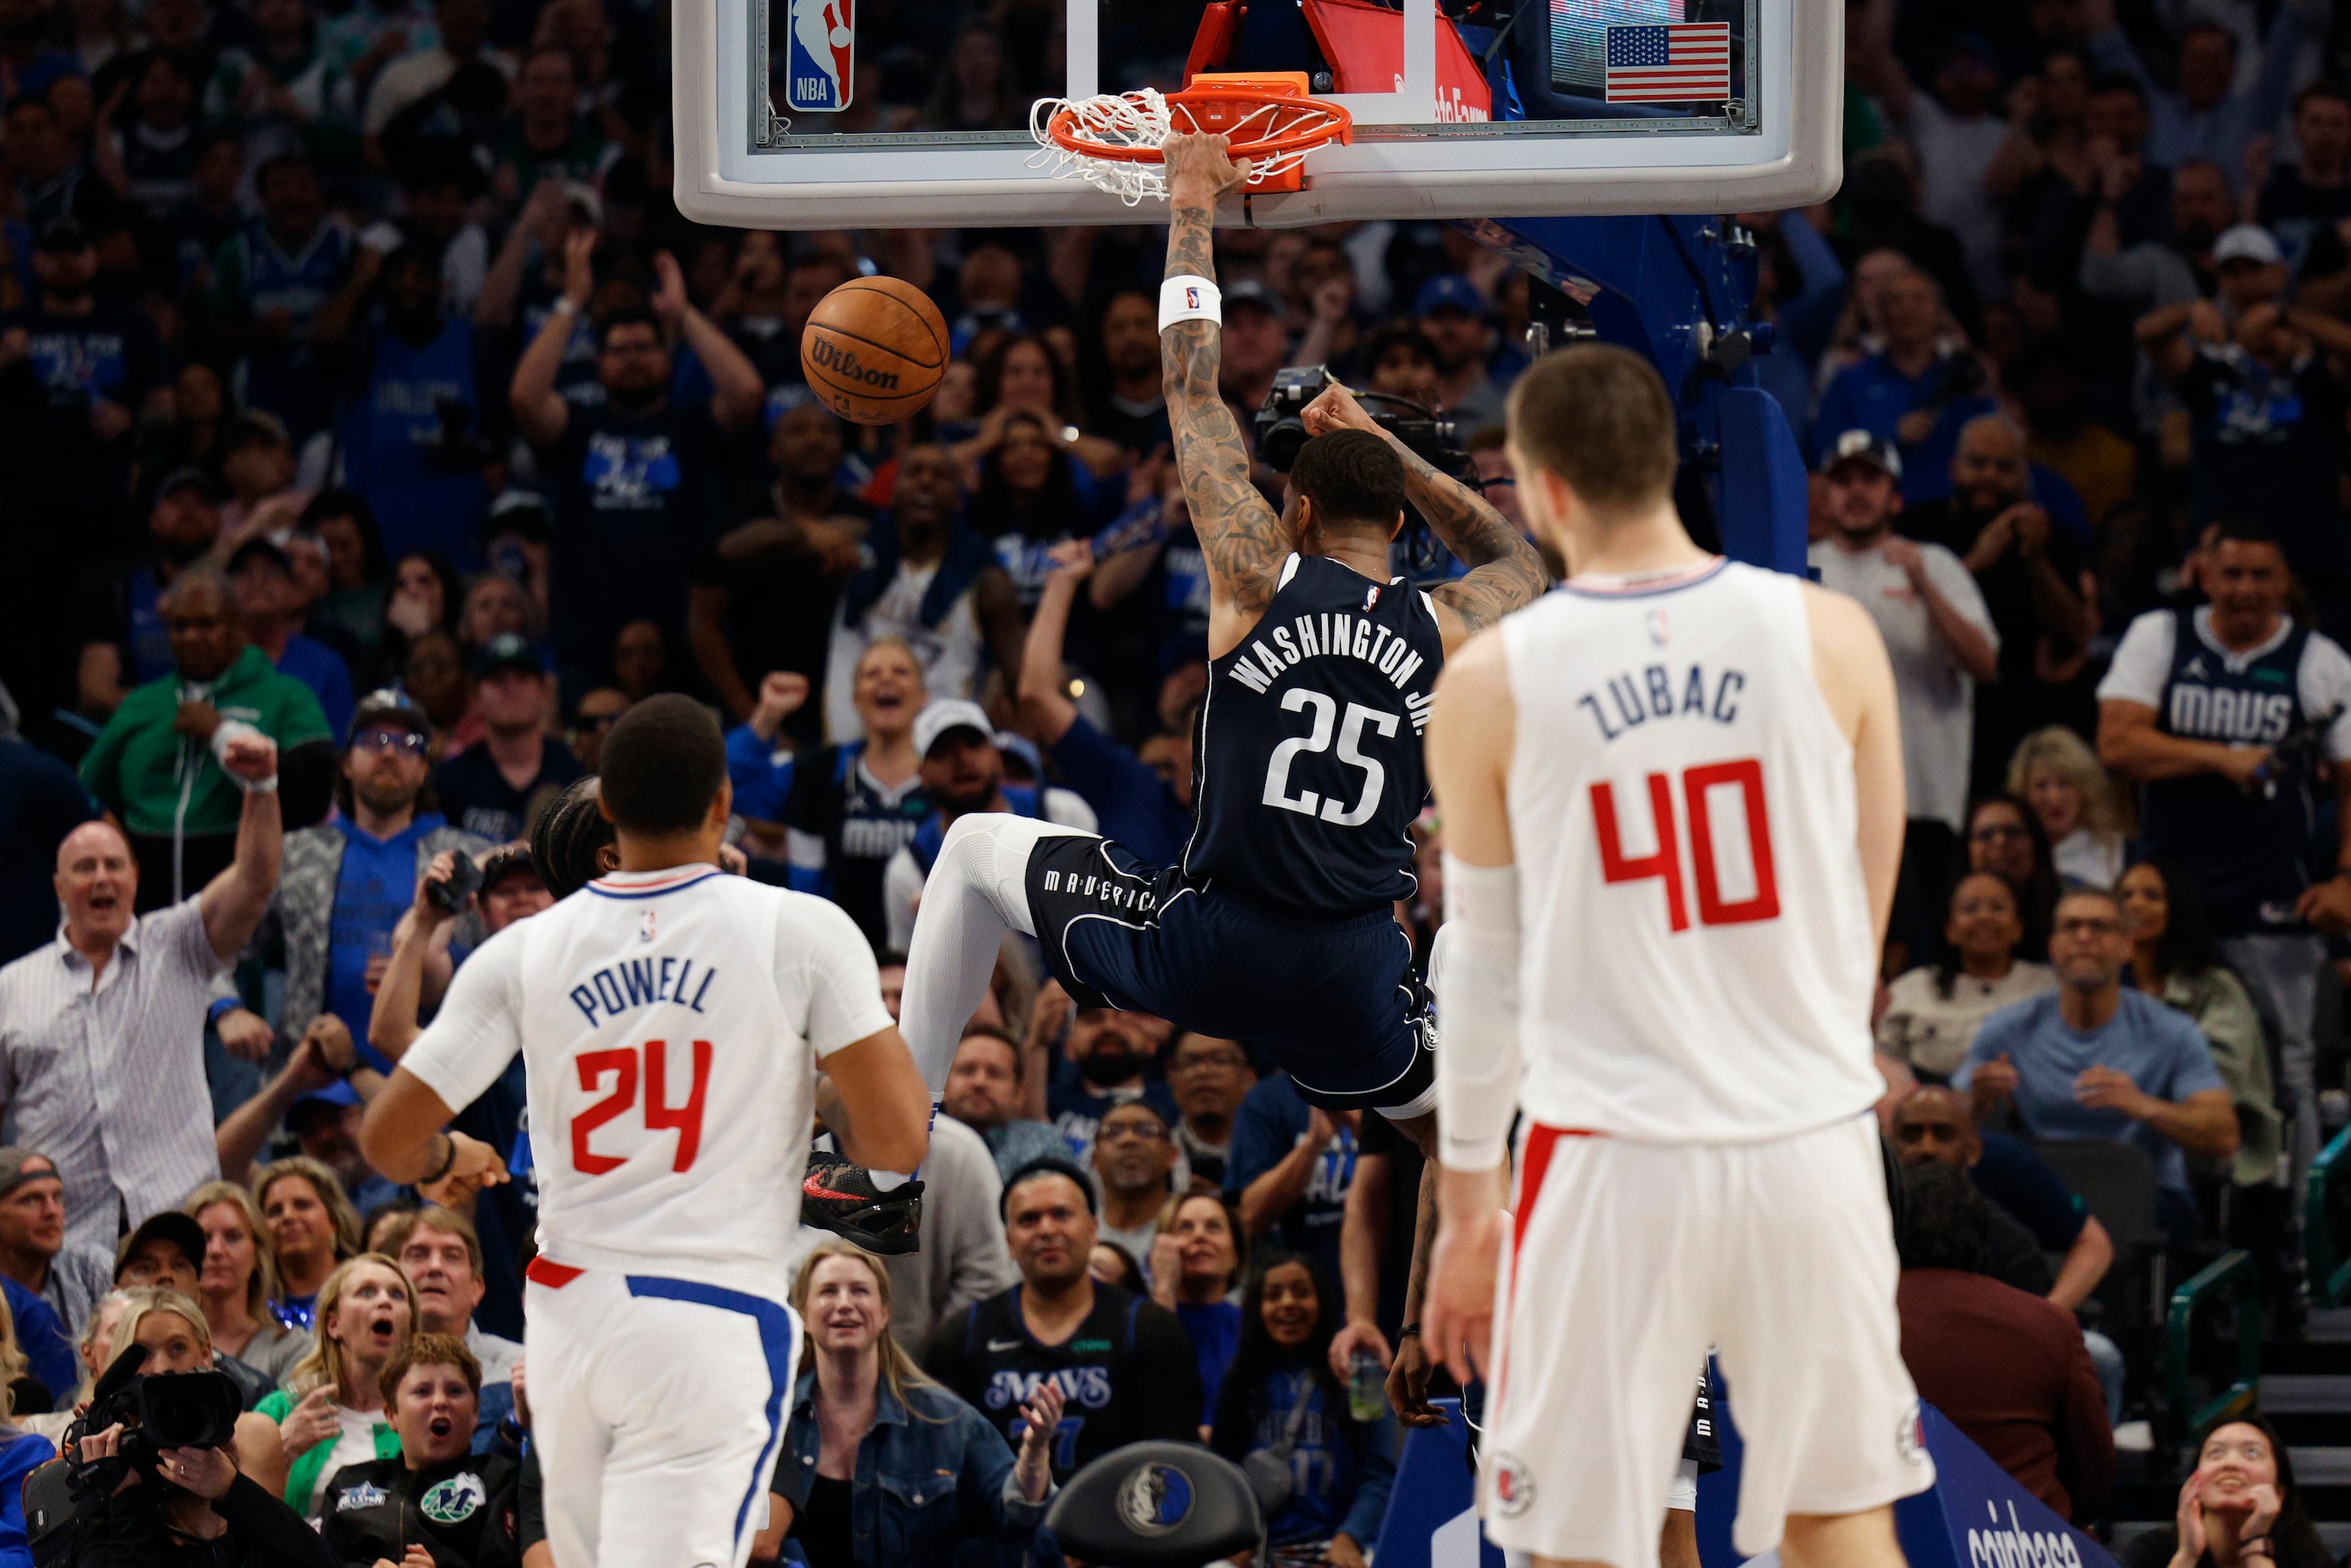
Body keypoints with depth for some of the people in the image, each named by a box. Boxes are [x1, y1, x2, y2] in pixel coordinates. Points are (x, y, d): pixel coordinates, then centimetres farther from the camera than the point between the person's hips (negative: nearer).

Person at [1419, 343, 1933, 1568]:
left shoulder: (1490, 685, -5)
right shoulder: (1829, 636, -2)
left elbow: (1481, 968, 4)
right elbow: (1866, 919, 8)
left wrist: (1464, 1204, 15)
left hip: (1612, 1166, -2)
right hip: (1811, 1146, 2)